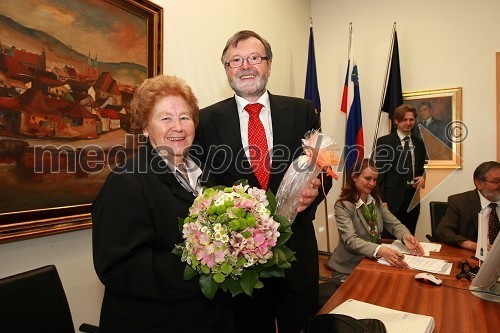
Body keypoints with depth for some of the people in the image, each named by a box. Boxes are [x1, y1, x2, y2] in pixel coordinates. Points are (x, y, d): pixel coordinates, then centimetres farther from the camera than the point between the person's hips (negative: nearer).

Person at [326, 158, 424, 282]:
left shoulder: (376, 201, 7)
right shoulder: (342, 206, -17)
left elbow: (393, 223, -1)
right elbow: (350, 240, -28)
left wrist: (405, 236, -24)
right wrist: (380, 250, -44)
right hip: (348, 269, -6)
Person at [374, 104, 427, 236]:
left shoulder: (419, 143, 14)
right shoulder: (384, 142, -4)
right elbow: (380, 172, -7)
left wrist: (423, 178, -1)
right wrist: (381, 201, -13)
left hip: (413, 200, 6)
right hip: (392, 199, -5)